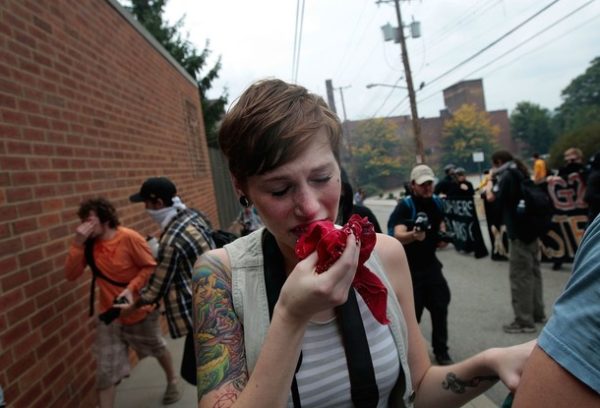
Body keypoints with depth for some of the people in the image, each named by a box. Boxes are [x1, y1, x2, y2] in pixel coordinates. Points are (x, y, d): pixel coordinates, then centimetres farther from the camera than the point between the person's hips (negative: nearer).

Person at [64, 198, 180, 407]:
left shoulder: (129, 238, -22)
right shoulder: (89, 244, -8)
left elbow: (151, 267, -18)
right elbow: (71, 274, -16)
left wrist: (131, 289, -28)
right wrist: (77, 244, -25)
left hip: (140, 311, -2)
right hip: (109, 315, 3)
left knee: (157, 348, 22)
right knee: (105, 370, 1)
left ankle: (172, 381, 52)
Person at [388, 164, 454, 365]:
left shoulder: (436, 202, 1)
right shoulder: (404, 206, -19)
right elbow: (398, 236, -35)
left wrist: (443, 236, 0)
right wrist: (413, 235, -55)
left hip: (430, 264, 6)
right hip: (409, 268, -6)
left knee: (440, 307, 12)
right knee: (411, 313, 0)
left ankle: (441, 351, 29)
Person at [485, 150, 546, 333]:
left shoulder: (507, 176, -13)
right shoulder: (521, 173, 14)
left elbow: (491, 197, -20)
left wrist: (491, 179, -4)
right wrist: (497, 179, 14)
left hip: (519, 232, -10)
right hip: (530, 228, 10)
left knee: (519, 276, -5)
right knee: (532, 272, 17)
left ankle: (524, 321, 0)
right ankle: (537, 313, 28)